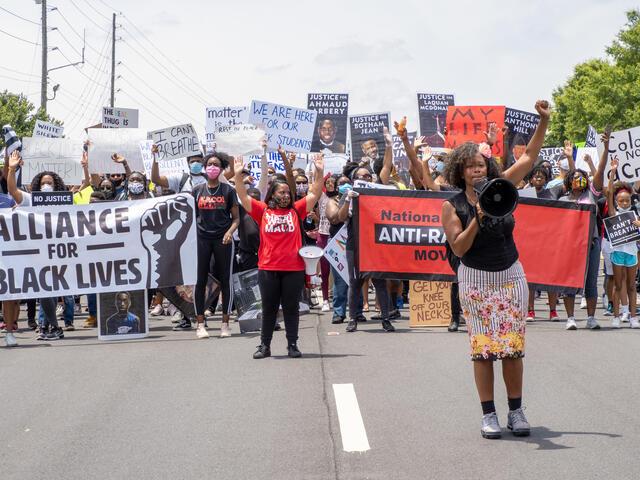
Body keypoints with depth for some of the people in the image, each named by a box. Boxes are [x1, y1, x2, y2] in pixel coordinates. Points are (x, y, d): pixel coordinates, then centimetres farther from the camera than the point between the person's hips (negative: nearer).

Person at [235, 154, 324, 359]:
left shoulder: (296, 211, 7)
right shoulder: (263, 211, 4)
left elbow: (315, 194, 5)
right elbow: (243, 196, 0)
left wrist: (319, 172, -4)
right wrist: (238, 175, -10)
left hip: (294, 269, 1)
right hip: (267, 269, -1)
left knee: (291, 308, 7)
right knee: (268, 309, 8)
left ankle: (292, 345, 14)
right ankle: (264, 345, 16)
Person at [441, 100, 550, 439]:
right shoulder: (452, 205, -5)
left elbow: (529, 157, 2)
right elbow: (458, 248, -11)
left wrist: (543, 121, -8)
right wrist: (478, 218, -22)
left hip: (510, 276, 2)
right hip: (475, 280, -2)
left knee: (513, 346, 1)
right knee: (482, 347, -2)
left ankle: (516, 411, 9)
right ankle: (488, 415, 3)